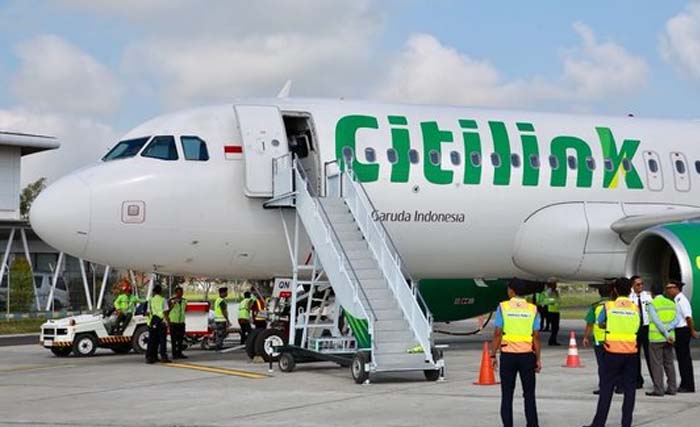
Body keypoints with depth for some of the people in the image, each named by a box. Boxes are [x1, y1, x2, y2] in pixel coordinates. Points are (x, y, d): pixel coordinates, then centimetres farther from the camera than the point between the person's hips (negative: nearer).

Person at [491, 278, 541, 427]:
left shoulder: (503, 307, -4)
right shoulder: (532, 309, 1)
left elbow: (498, 334, -7)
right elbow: (536, 337, 0)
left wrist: (493, 355, 0)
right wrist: (538, 359, 5)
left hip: (508, 355, -1)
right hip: (527, 355, 1)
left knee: (507, 394, 6)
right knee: (529, 394, 9)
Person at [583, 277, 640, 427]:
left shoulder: (608, 306, -2)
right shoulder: (635, 308, 0)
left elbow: (601, 324, 10)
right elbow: (637, 328, 4)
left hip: (612, 352, -1)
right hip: (631, 352, 1)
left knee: (606, 388, 4)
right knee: (629, 389, 7)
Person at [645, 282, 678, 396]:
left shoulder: (652, 304, -9)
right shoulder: (671, 303, 9)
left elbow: (657, 321, -18)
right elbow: (676, 320, -3)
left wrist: (666, 334, -19)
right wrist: (667, 329, -13)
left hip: (656, 338, -6)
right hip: (669, 337, 6)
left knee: (656, 364, -2)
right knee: (669, 363, 11)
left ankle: (658, 390, -2)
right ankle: (671, 388, 12)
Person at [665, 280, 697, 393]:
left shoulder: (681, 300, -16)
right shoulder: (676, 300, 12)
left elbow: (688, 317, -20)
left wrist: (692, 331, -16)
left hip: (682, 331, -9)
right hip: (678, 331, 9)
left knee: (684, 358, -4)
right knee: (682, 358, 13)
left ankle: (688, 386, 1)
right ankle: (685, 384, 20)